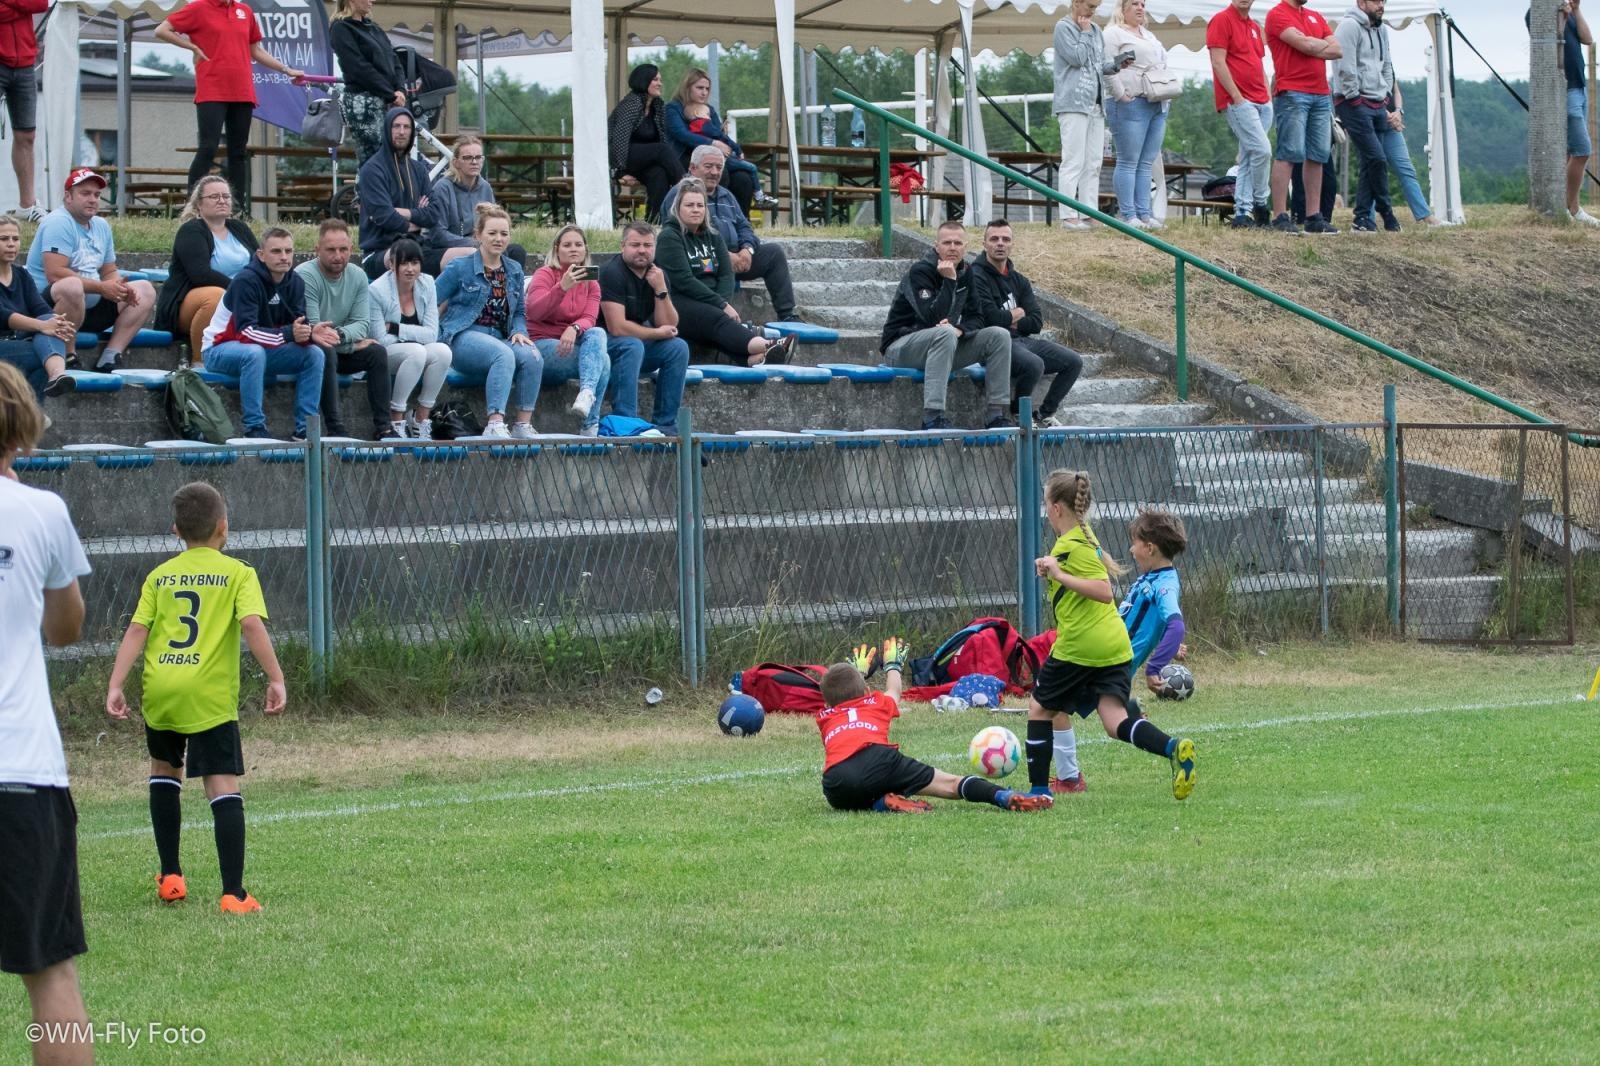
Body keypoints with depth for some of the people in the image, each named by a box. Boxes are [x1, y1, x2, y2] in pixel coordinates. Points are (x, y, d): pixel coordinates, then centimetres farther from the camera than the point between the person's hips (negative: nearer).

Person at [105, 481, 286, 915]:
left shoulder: (160, 575, 13)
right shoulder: (238, 573, 4)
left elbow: (137, 630, 5)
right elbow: (252, 624, -11)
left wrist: (115, 686, 3)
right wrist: (276, 678, -10)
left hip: (160, 689, 4)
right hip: (210, 696, -4)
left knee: (164, 769, 26)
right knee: (224, 786, -5)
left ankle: (170, 876, 25)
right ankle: (233, 892, -14)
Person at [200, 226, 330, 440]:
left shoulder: (295, 283, -1)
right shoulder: (246, 281, -23)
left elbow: (298, 326, -5)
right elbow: (246, 331, -31)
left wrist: (311, 332, -30)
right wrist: (288, 334, -42)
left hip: (263, 350, 7)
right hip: (219, 349, -7)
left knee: (314, 354, -12)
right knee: (254, 353, -39)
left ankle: (305, 429, -12)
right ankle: (254, 428, -33)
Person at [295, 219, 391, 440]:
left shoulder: (357, 277, 1)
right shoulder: (305, 276, -19)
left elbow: (362, 323, -6)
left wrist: (340, 335, -28)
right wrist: (352, 340, -19)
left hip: (339, 350, 6)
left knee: (377, 352, -16)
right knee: (325, 350, -35)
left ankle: (383, 428, -16)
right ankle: (335, 428, -38)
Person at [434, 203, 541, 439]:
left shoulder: (513, 271, 18)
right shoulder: (460, 268, 3)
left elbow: (519, 312, 23)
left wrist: (519, 332, 3)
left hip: (499, 338, 5)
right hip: (464, 337, -5)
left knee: (532, 357, -27)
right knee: (504, 355, -36)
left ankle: (523, 426, -24)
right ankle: (495, 425, -45)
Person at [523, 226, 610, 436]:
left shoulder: (590, 282, 13)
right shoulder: (545, 274, -1)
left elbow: (590, 319, -5)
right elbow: (534, 311, -21)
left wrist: (574, 329, -30)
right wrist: (563, 287, -34)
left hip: (573, 344, 5)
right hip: (541, 344, -5)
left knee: (597, 333, -30)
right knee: (601, 359, -27)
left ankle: (587, 392, -48)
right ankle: (590, 425, -31)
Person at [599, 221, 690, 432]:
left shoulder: (656, 274, 4)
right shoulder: (612, 273, -17)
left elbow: (669, 327, -3)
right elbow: (617, 327, -25)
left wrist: (660, 290, -16)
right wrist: (657, 333, -12)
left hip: (639, 344, 7)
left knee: (678, 347, -13)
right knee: (632, 345, -34)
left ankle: (665, 424, -12)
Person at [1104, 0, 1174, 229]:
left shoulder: (1148, 36, 23)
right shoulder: (1113, 34, -3)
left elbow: (1163, 64, 27)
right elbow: (1108, 67, -12)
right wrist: (1121, 95, -16)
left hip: (1157, 105, 8)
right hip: (1131, 104, -8)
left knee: (1147, 163, 6)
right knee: (1128, 162, -7)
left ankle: (1144, 213, 7)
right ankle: (1128, 215, -7)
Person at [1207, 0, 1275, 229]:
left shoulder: (1254, 27, 20)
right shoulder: (1222, 21, -4)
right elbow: (1218, 62, -11)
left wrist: (1268, 97, 13)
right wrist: (1237, 96, -15)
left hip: (1261, 104, 8)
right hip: (1238, 101, -8)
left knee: (1248, 158, 6)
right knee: (1262, 150, -16)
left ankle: (1242, 212, 6)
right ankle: (1261, 205, -5)